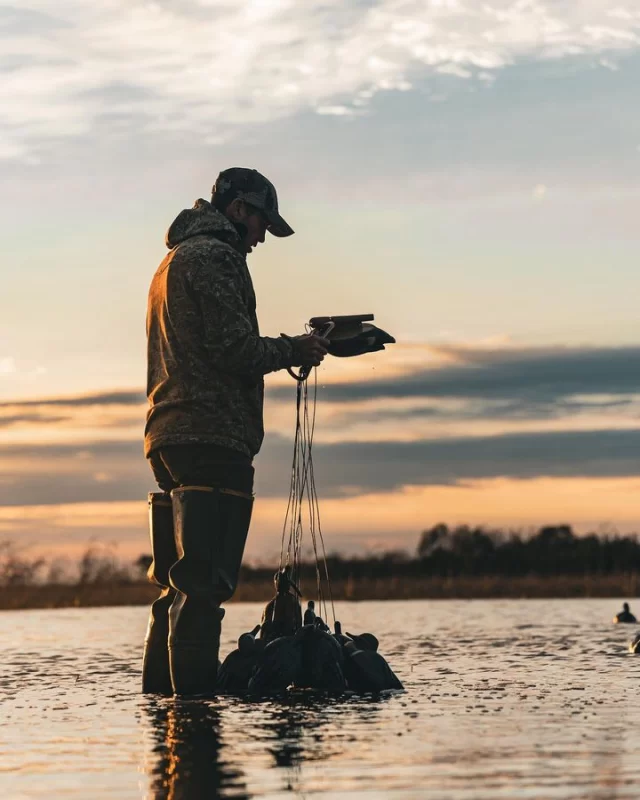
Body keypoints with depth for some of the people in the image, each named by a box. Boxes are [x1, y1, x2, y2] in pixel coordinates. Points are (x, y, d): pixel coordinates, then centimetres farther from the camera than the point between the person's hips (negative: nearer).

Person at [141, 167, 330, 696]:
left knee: (182, 579, 13)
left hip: (169, 436, 10)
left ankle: (160, 692, 15)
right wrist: (294, 350, 0)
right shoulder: (213, 256, -6)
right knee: (205, 580, -12)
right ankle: (196, 695, -15)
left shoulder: (174, 260, 26)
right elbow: (234, 349, -15)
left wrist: (287, 349, 18)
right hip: (213, 437, -10)